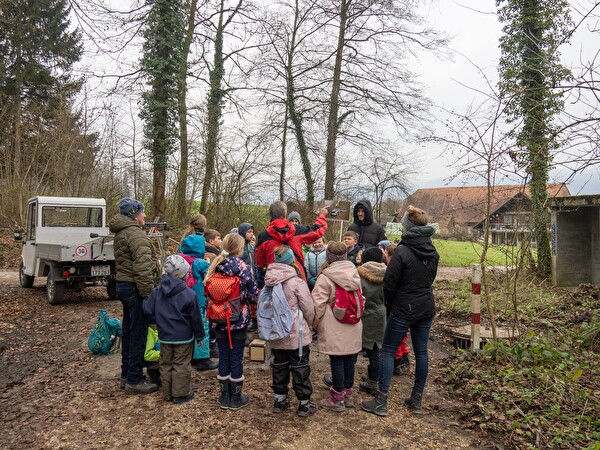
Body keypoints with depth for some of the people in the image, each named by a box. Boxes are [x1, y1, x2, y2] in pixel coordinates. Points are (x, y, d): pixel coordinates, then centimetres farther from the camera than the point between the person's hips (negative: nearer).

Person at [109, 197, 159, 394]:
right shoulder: (136, 233, -17)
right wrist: (148, 294, -20)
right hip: (135, 288, -11)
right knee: (138, 334, -1)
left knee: (128, 332, 18)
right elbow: (142, 268, -25)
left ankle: (126, 375, 29)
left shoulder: (121, 232, 15)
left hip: (123, 284, 11)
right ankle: (134, 381, 8)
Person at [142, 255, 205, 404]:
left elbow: (148, 310, -1)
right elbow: (195, 318, -9)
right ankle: (181, 394, 13)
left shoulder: (157, 291, -3)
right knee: (181, 365, 6)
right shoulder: (189, 294, -15)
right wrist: (199, 336, 3)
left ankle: (168, 393, 26)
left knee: (166, 364, 16)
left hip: (164, 337, 5)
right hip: (184, 337, -4)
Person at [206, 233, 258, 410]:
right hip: (239, 320, -3)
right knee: (236, 358, 7)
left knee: (223, 357, 13)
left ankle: (224, 397, 25)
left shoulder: (215, 267, -3)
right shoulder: (244, 269, -13)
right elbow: (254, 296, -10)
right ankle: (236, 398, 19)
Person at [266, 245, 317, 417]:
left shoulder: (268, 282, -3)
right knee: (300, 367, 8)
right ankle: (304, 403, 17)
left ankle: (279, 400, 28)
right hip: (297, 334, -5)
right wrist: (308, 324, 7)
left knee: (279, 366, 18)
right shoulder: (297, 282, -18)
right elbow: (309, 308, -12)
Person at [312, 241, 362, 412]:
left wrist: (315, 324, 0)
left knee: (337, 361, 4)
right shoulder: (354, 274, 5)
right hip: (353, 328, 6)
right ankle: (348, 394, 28)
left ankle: (337, 398, 15)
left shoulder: (325, 277, -14)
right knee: (349, 360, 14)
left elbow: (318, 305, -15)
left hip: (334, 330, -6)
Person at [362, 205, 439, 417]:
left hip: (404, 309, -6)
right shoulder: (432, 252, 3)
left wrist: (390, 302, 4)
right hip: (427, 307, 7)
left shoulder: (402, 252, -19)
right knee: (421, 352, 13)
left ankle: (381, 402, 7)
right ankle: (416, 401, 24)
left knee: (388, 351, 3)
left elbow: (389, 282, -14)